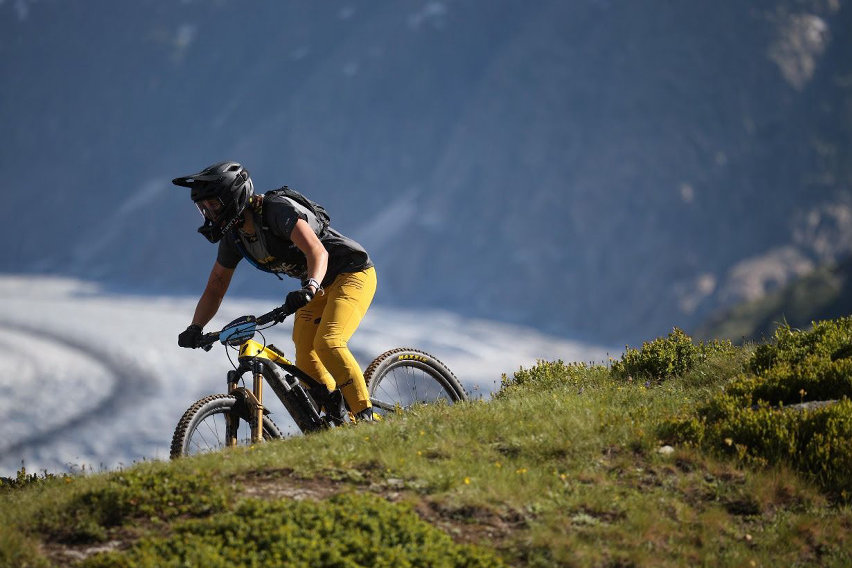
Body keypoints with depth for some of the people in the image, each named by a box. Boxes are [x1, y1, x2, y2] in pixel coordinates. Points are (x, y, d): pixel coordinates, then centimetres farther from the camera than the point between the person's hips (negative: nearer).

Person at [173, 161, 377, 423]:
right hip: (318, 288, 8)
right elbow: (215, 288, 6)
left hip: (352, 273, -8)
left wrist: (309, 288, -56)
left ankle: (365, 417, -21)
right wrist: (195, 328, -10)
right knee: (306, 362, -7)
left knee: (327, 343, -27)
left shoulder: (278, 209, -26)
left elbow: (317, 252, -37)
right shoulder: (233, 235, -2)